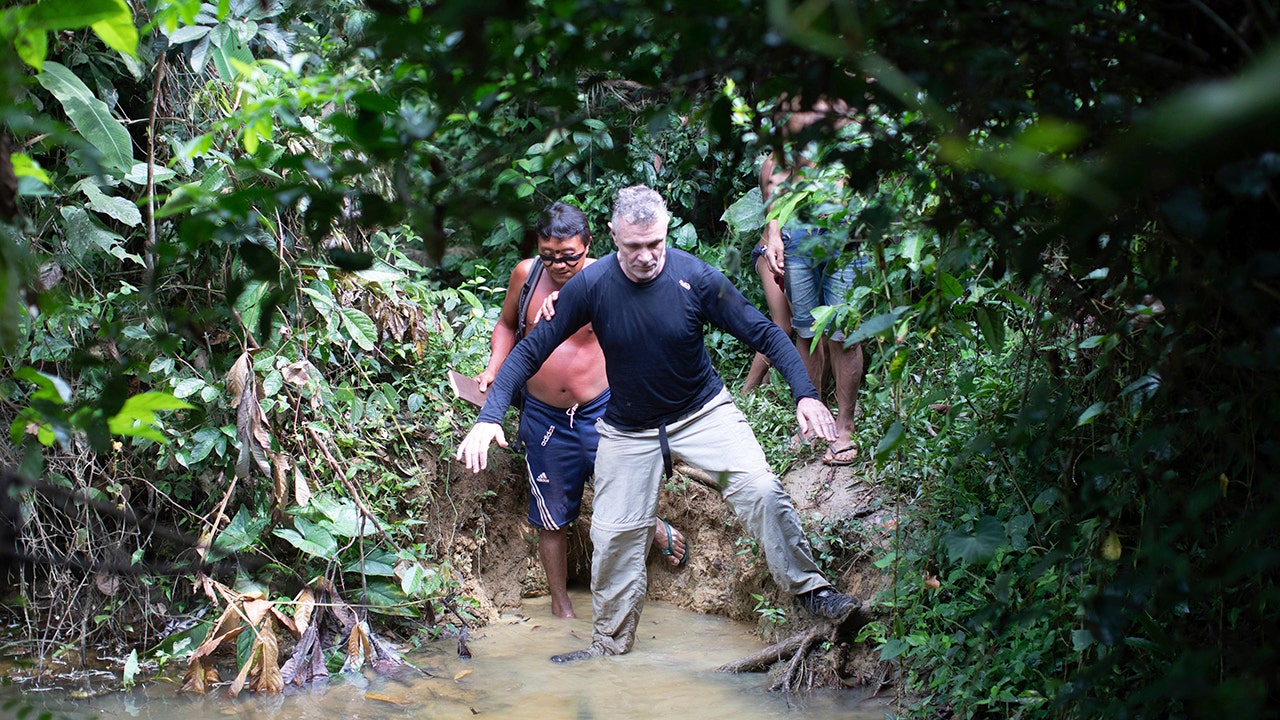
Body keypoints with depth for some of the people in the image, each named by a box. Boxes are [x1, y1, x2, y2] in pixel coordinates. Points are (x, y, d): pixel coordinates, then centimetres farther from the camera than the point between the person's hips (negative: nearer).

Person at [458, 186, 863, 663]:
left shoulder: (695, 277, -20)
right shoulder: (591, 285, -19)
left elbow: (763, 333, -15)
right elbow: (531, 351, -14)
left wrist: (805, 394, -28)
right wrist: (489, 417, -25)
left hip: (704, 412, -1)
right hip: (628, 429, 1)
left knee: (761, 489, -20)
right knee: (614, 534, 4)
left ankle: (809, 588, -3)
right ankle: (610, 641, 25)